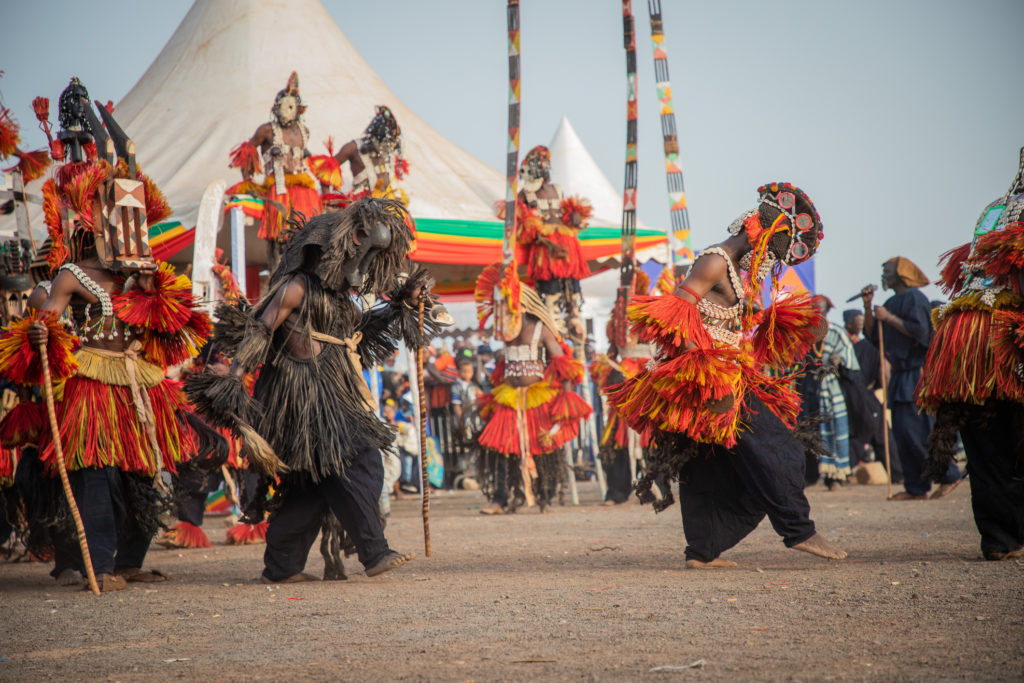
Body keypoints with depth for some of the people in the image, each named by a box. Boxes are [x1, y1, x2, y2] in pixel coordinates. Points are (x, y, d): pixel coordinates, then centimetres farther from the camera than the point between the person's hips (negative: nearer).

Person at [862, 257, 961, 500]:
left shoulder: (915, 298, -7)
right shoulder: (891, 303, 20)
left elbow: (920, 331, -20)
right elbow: (874, 336, 19)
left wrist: (888, 318, -15)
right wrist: (868, 307, 9)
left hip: (917, 373, -9)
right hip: (900, 376, 9)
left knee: (915, 430, -15)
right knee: (902, 433, 4)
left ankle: (949, 474, -6)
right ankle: (916, 488, 5)